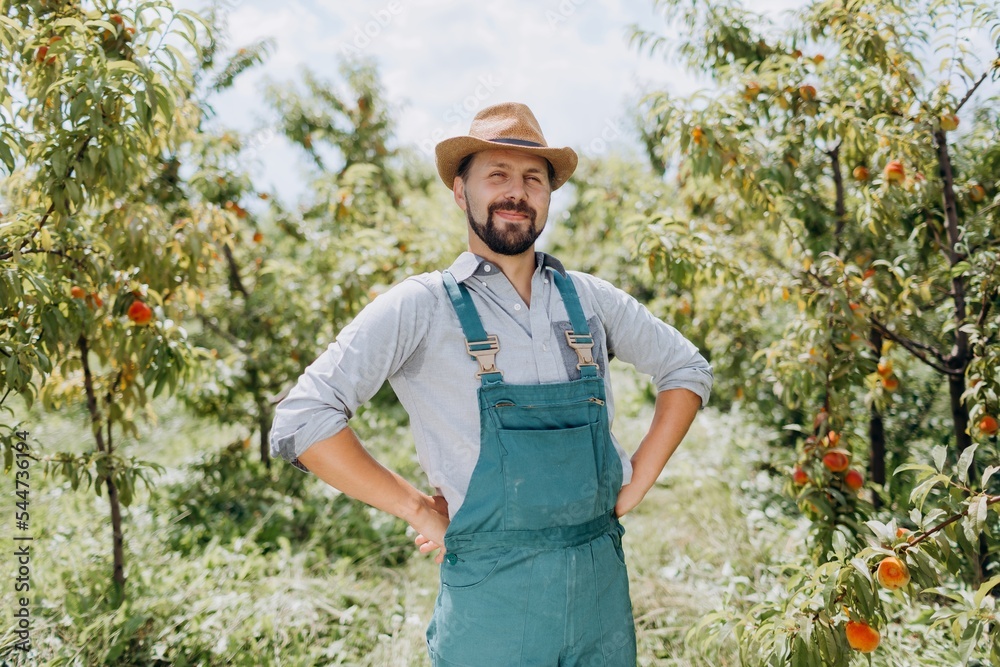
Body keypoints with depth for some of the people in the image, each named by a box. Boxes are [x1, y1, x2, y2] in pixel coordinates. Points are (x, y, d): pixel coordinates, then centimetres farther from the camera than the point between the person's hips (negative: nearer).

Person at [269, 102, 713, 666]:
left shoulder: (590, 298, 5)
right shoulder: (421, 307, -7)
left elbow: (688, 369, 17)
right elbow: (303, 419, -11)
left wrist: (637, 481, 6)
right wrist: (420, 511, -11)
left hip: (603, 584, 4)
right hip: (491, 593, -4)